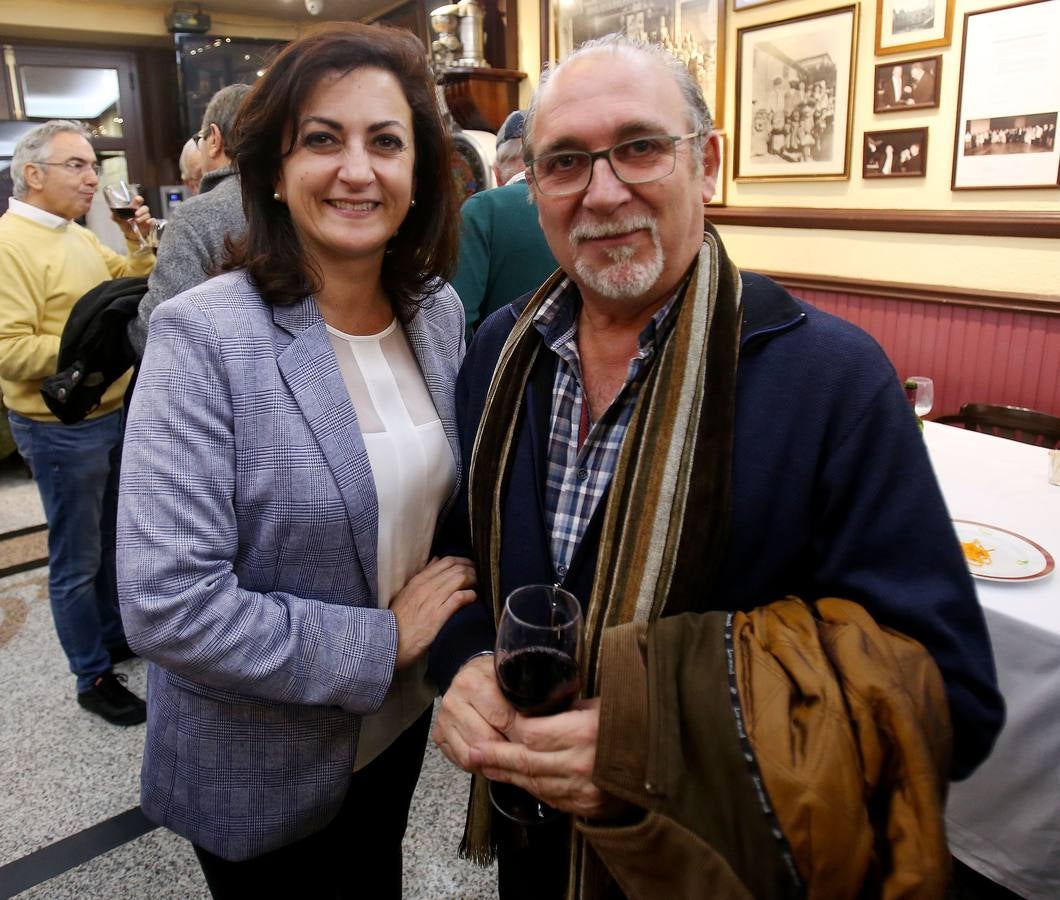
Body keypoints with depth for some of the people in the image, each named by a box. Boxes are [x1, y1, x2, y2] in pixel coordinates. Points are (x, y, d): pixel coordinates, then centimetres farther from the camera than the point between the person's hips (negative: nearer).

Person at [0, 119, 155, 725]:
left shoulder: (78, 235, 9)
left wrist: (138, 241, 5)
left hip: (114, 415, 9)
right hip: (62, 430, -8)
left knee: (112, 540, 21)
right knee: (78, 560, 5)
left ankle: (114, 636, 40)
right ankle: (94, 679, 19)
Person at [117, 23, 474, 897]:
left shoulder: (439, 311, -6)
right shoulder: (203, 336, -23)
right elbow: (165, 604, -27)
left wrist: (445, 630, -6)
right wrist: (381, 642, -20)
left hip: (400, 722, 5)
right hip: (257, 774, -5)